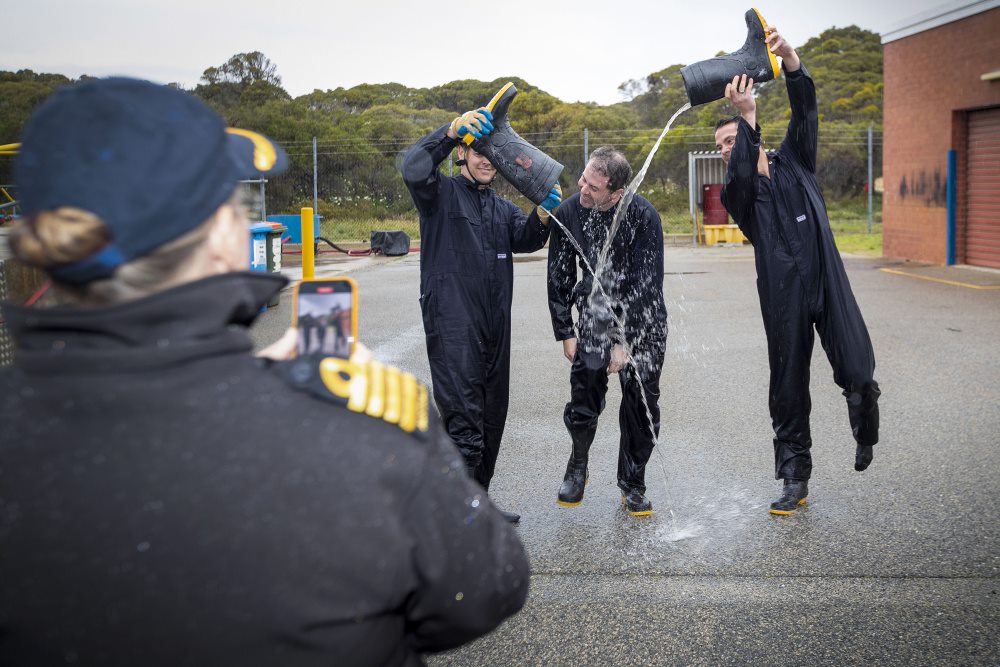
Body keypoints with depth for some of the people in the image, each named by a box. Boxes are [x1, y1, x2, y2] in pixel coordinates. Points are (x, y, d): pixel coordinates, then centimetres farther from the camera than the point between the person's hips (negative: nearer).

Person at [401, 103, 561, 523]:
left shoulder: (503, 208, 21)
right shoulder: (442, 194, 2)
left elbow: (527, 239, 3)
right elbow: (413, 169, -20)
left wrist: (542, 214, -18)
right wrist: (453, 129, -31)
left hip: (495, 330, 7)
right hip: (452, 328, -7)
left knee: (492, 420, 13)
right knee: (463, 424, -12)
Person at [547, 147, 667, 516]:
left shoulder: (643, 216, -20)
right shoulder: (568, 212, -10)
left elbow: (646, 284, -20)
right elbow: (559, 276, 1)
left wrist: (624, 341, -20)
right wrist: (565, 332, 0)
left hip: (642, 321, -2)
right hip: (596, 316, 2)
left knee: (642, 402, 2)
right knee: (584, 398, -4)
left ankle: (633, 485, 19)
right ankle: (577, 469, 23)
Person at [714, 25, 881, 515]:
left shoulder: (794, 162, 11)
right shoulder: (736, 193, 6)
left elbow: (805, 108, -3)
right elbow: (740, 177, -19)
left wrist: (788, 57, -20)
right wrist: (747, 115, -25)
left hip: (830, 285, 0)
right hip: (782, 297, 0)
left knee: (857, 374, -12)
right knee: (788, 388, 3)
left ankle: (865, 432, 21)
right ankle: (794, 477, 14)